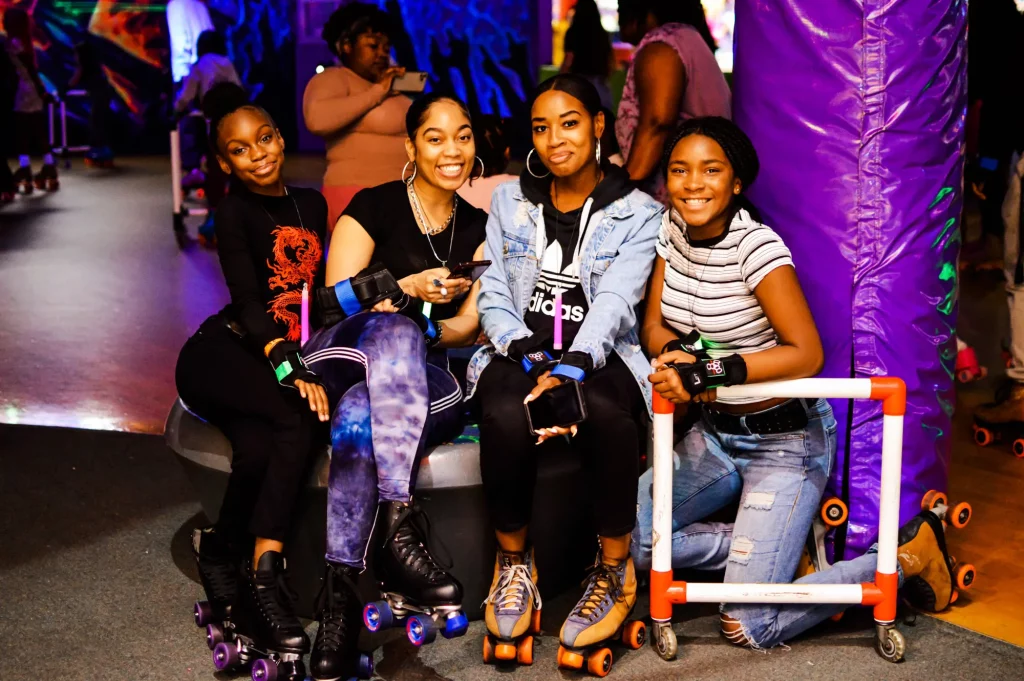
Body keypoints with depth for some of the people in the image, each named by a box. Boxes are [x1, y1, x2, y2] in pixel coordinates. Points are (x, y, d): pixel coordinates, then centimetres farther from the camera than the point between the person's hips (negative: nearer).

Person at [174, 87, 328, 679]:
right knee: (298, 417, -32)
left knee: (259, 450, -30)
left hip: (288, 354, 4)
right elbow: (247, 303, -14)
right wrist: (291, 371, -29)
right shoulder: (236, 212, -1)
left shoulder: (312, 204, 16)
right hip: (222, 356, -4)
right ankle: (262, 570, -20)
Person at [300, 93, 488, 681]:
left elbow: (472, 328, 12)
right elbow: (336, 298, -3)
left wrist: (437, 330, -12)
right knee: (396, 330, -41)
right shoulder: (374, 207, 3)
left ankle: (341, 589, -43)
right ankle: (401, 524, -51)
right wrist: (409, 288, -19)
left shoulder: (477, 228, 15)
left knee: (359, 418, -37)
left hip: (422, 381, 2)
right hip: (340, 361, -2)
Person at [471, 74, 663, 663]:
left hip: (599, 355, -1)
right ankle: (514, 562, -9)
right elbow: (494, 295, 7)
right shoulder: (509, 202, 14)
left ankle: (615, 567, -16)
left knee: (603, 413, -38)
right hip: (520, 353, 2)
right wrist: (531, 358, -14)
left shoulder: (638, 213, 4)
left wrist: (569, 372, -29)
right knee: (507, 420, -35)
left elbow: (614, 302, -11)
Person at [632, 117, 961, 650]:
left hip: (785, 440, -7)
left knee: (747, 628, -12)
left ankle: (910, 553, 6)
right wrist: (678, 354, -21)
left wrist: (712, 370, -31)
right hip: (715, 432, 7)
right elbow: (654, 327, 1)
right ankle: (768, 548, 11)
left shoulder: (756, 246, -21)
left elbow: (806, 354, -23)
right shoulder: (673, 229, -1)